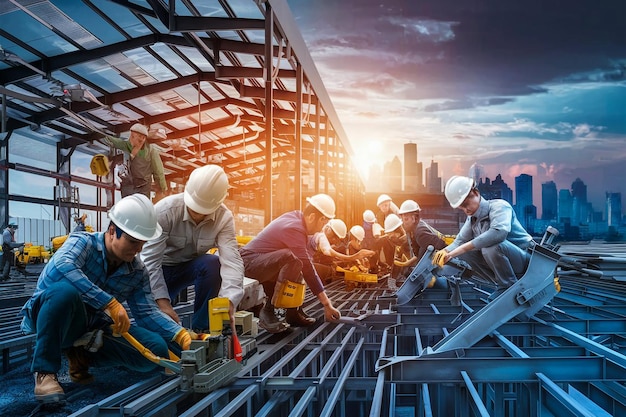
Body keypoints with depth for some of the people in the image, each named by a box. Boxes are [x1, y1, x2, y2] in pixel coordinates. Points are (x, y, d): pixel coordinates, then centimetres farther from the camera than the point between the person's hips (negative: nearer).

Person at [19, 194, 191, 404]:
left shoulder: (138, 272, -1)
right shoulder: (83, 242, -18)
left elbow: (147, 312, -6)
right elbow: (63, 267, -40)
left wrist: (182, 336, -23)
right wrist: (110, 303, -46)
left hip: (93, 326, 5)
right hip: (49, 318, -5)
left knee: (157, 349, -13)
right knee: (64, 290, -40)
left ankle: (82, 354, 2)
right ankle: (45, 369, -21)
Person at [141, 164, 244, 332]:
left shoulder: (224, 217, -21)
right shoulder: (165, 210, -28)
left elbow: (231, 260, -33)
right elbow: (150, 259, -30)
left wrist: (228, 301, -49)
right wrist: (163, 303, -38)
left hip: (191, 267, 2)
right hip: (161, 268, -2)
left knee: (214, 264, -32)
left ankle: (201, 328, -13)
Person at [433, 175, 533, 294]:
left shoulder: (498, 206, -19)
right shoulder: (472, 219, 7)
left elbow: (499, 232, -39)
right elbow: (459, 242, 8)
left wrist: (462, 248, -39)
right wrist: (444, 253, -16)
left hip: (525, 260, -8)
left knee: (491, 246, -34)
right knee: (465, 252, -4)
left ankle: (510, 287, -11)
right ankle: (502, 285, 3)